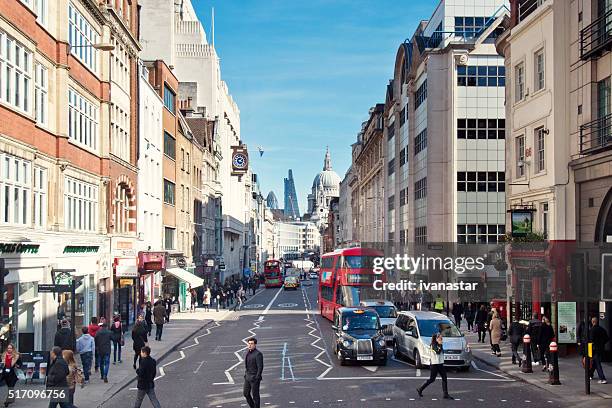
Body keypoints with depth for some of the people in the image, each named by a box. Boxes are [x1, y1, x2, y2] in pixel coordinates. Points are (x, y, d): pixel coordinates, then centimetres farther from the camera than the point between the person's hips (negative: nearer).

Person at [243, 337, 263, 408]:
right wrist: (245, 374, 16)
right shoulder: (248, 353, 9)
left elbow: (260, 367, -19)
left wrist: (257, 378, -20)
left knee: (255, 395, 1)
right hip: (248, 377, 8)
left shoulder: (258, 354, -17)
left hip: (255, 378, -8)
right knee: (246, 393, 10)